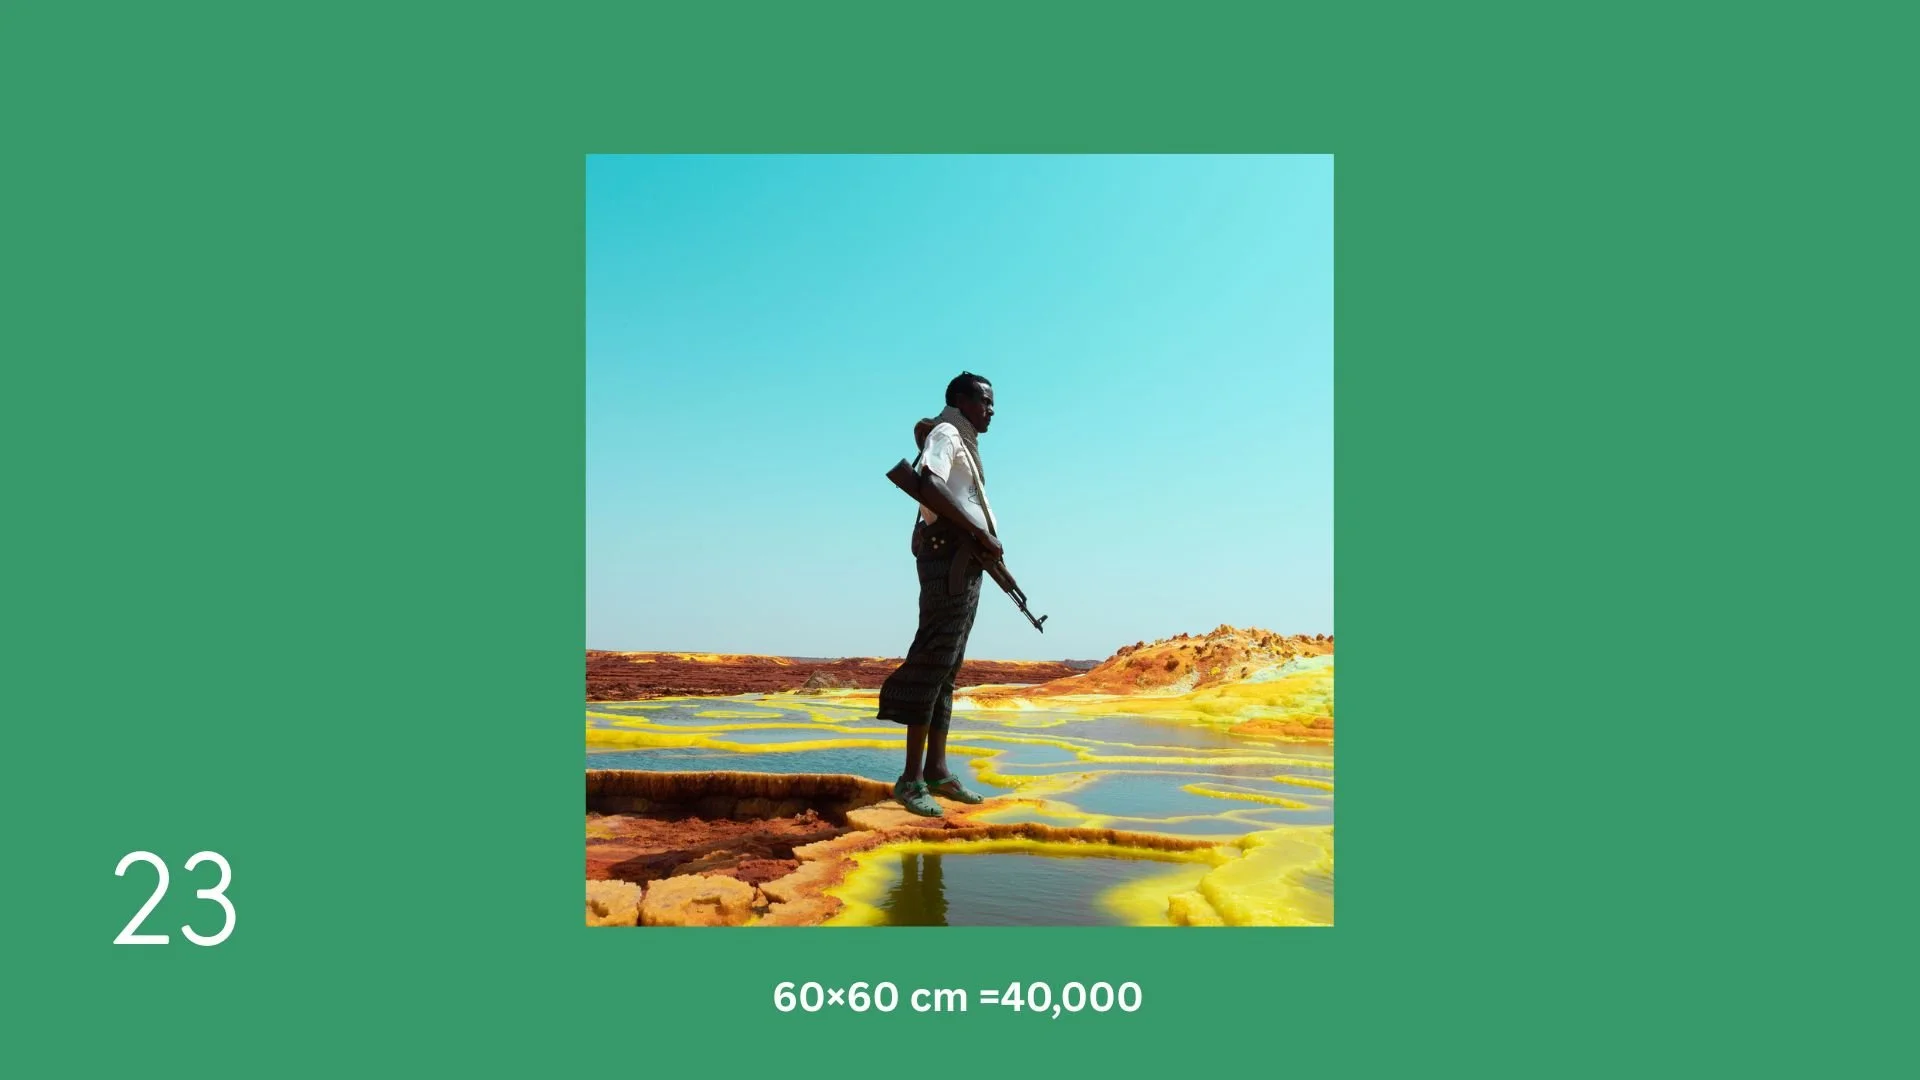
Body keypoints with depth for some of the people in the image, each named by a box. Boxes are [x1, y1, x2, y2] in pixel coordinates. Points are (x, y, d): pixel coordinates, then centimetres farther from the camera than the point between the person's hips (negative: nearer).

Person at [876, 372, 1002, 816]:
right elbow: (930, 484, -24)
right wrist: (982, 533, -23)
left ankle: (937, 769, 14)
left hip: (970, 561, 10)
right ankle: (911, 779, -13)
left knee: (948, 668, 9)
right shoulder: (946, 434, -5)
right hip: (950, 557, -10)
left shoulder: (965, 441, 22)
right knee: (932, 662, -12)